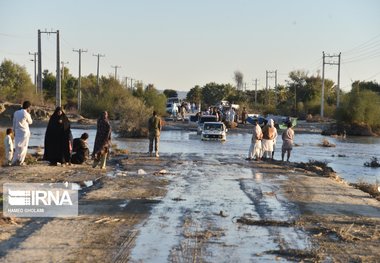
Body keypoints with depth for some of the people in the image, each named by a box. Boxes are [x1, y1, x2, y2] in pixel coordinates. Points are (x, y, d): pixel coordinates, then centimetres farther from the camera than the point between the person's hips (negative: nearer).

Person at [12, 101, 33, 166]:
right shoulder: (26, 114, -11)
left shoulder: (16, 112, 5)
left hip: (17, 132, 5)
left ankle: (14, 161, 5)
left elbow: (14, 123, 10)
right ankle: (20, 161, -1)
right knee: (23, 147, 2)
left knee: (17, 146, 10)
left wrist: (14, 131, 18)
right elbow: (30, 122, 5)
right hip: (25, 132, -5)